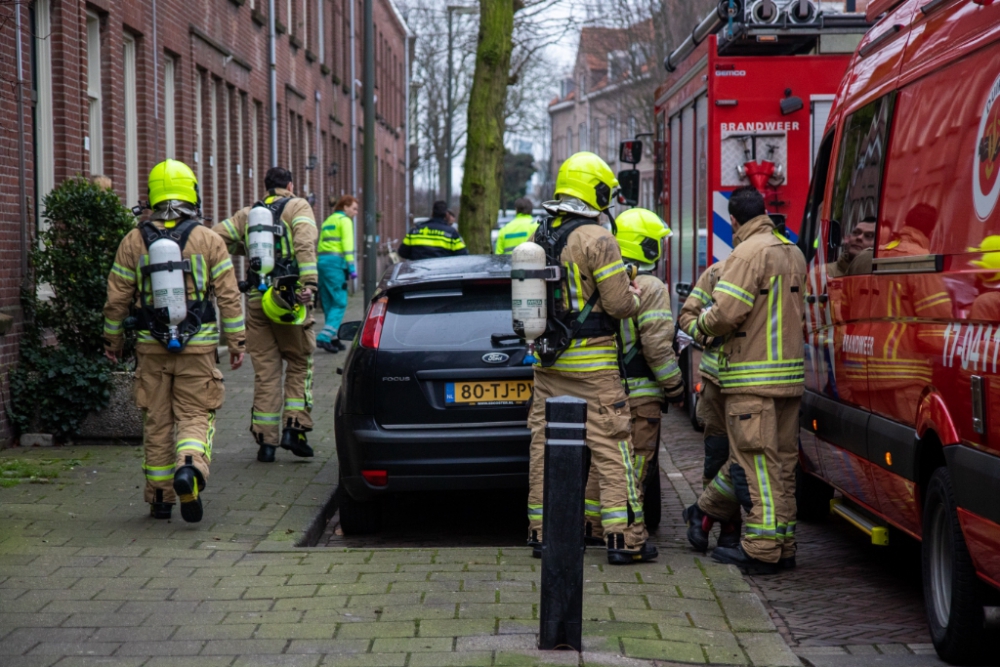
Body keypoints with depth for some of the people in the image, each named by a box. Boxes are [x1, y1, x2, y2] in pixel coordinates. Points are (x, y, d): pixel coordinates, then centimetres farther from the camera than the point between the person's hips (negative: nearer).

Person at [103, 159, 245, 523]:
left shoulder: (133, 241, 2)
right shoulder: (207, 239, -2)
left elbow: (117, 299, 5)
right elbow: (228, 296, -2)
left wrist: (112, 339, 18)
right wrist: (236, 342, 5)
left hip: (151, 346, 2)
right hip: (197, 346, -2)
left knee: (157, 421, 10)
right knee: (195, 415, 4)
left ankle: (160, 497, 14)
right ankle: (189, 467, -25)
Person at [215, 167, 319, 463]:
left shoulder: (247, 214, 14)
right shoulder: (298, 207, 3)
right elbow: (305, 245, -13)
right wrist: (309, 283, -23)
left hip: (257, 300, 3)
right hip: (289, 298, -3)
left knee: (265, 371, 7)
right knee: (299, 364, 11)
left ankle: (265, 440, 6)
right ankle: (294, 428, 1)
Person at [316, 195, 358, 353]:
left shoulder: (327, 221, 24)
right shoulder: (345, 221, -1)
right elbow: (347, 245, -10)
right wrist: (351, 267, -13)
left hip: (321, 260, 8)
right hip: (335, 262, -8)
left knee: (328, 303, 10)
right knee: (339, 303, -9)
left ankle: (333, 338, 11)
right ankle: (325, 337, -21)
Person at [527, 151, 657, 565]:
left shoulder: (541, 236, 9)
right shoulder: (596, 239, -14)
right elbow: (619, 304, -15)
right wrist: (633, 298, 7)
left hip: (548, 361, 7)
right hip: (591, 365, -7)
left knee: (545, 445, 11)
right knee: (611, 450, -3)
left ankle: (541, 532, 15)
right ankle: (624, 538, -3)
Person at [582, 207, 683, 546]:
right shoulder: (650, 288, -14)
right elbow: (657, 346, -18)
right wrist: (675, 386, -8)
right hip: (638, 392, -7)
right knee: (633, 465, -2)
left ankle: (592, 527, 20)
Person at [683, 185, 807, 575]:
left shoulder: (749, 254, -13)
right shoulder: (793, 254, 14)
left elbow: (726, 313, -20)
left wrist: (701, 327, 1)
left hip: (754, 376, -8)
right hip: (790, 373, 8)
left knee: (758, 463, -5)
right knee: (781, 461, 12)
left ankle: (761, 550, -4)